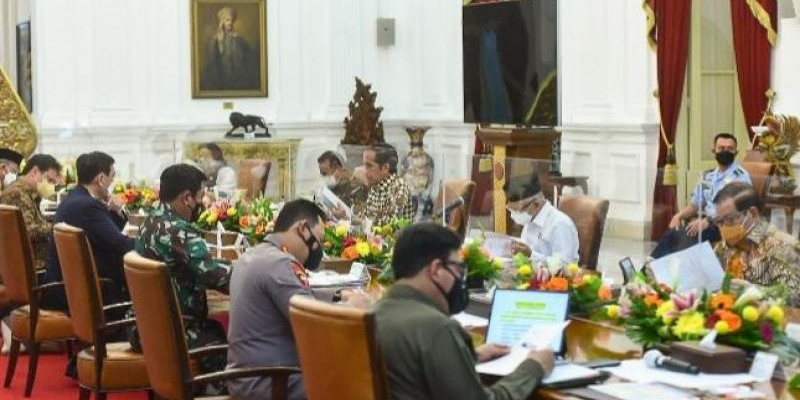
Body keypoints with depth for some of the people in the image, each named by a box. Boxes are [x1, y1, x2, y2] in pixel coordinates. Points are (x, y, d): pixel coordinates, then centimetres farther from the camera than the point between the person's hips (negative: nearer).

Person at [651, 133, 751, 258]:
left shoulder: (740, 176, -5)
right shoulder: (708, 176, 19)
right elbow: (696, 203, 22)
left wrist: (707, 221, -26)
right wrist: (679, 215, 0)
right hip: (706, 221, 6)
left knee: (689, 236, -32)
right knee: (672, 233, -20)